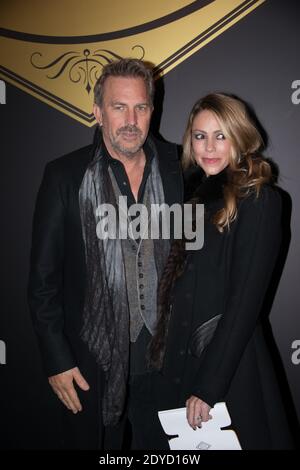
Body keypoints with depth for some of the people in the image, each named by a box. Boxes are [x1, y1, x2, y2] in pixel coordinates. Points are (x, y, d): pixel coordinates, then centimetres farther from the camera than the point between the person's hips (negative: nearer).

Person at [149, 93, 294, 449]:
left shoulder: (258, 199, -11)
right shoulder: (195, 193, 7)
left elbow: (245, 299, -16)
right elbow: (178, 286, 8)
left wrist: (208, 386, -17)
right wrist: (166, 353, 1)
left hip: (231, 363, -5)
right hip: (181, 358, 6)